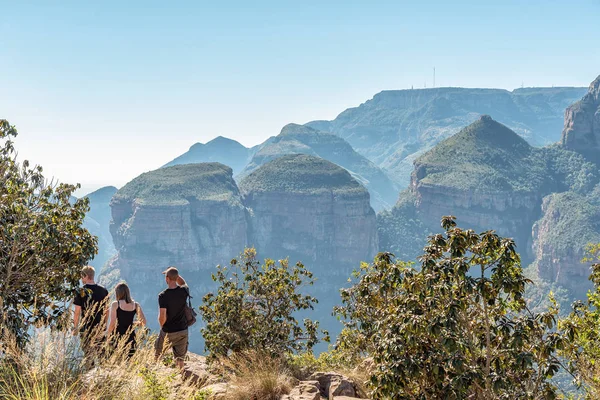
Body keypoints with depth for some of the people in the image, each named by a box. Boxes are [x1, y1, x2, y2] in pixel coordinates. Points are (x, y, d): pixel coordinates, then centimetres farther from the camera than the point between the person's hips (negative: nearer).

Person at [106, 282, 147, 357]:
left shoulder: (115, 304, -4)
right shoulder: (136, 305, 5)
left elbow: (112, 323, -9)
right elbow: (143, 322, 2)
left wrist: (108, 335, 3)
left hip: (118, 335, -3)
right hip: (131, 336, 3)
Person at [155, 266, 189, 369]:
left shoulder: (163, 296, -20)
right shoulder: (184, 291, -8)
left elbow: (162, 317, -22)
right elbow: (183, 283, 19)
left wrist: (162, 327, -2)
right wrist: (175, 273, 6)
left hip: (168, 332, -3)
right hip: (183, 330, 3)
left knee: (157, 355, 20)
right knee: (180, 358, 13)